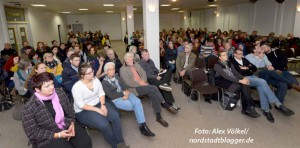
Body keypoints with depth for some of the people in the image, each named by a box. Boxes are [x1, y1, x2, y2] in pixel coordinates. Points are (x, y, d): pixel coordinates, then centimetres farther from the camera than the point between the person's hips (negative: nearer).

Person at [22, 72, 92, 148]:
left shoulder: (60, 93, -5)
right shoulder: (29, 108, -18)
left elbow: (70, 110, 7)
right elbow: (33, 133, -15)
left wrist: (72, 124, -10)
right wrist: (57, 135, -19)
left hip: (67, 126, 4)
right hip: (47, 138, -3)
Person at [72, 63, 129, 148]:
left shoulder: (96, 80, -1)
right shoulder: (77, 87, -18)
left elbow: (101, 93, 3)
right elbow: (81, 105, -19)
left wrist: (103, 105, -14)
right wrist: (97, 110, -23)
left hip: (98, 103, 5)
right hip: (83, 111, -5)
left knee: (115, 116, -19)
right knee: (104, 124, -27)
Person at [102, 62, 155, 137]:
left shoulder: (116, 76, 15)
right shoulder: (104, 82, -4)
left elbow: (124, 86, 9)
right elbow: (111, 96, -11)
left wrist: (126, 93, -12)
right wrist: (123, 93, -13)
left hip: (125, 94, 5)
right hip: (116, 99, -5)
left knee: (137, 101, -26)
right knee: (136, 105, -23)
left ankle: (143, 125, -27)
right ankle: (142, 126, -4)